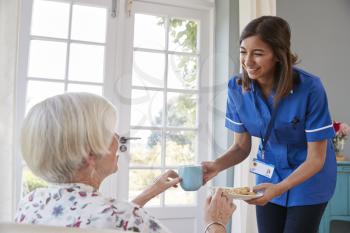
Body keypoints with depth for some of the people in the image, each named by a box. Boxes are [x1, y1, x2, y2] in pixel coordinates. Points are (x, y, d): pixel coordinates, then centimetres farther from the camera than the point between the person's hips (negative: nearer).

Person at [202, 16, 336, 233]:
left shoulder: (309, 88, -28)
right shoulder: (237, 87, -16)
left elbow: (316, 159, -20)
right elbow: (241, 146, -5)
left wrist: (279, 188, -34)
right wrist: (216, 166, -25)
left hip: (310, 176, -3)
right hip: (269, 174, 4)